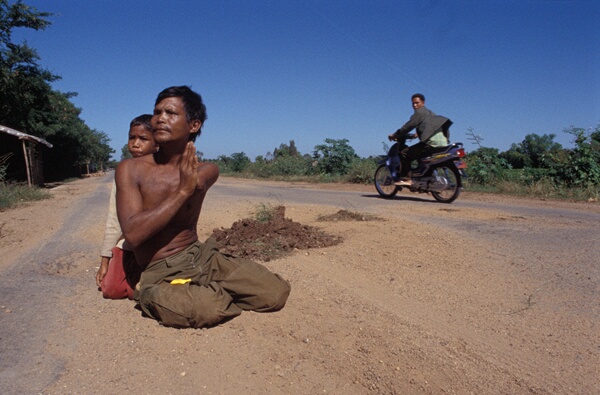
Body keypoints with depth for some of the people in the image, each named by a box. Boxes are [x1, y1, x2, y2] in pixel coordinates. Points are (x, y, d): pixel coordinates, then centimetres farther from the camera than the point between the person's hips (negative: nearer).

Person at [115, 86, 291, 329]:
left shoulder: (206, 171, 1)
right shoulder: (131, 170, -9)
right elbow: (132, 233, -19)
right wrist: (182, 191, -21)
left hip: (203, 257, 4)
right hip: (160, 276, -3)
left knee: (277, 292, -11)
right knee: (209, 309, -35)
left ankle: (212, 292, 10)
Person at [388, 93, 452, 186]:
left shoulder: (419, 112, 3)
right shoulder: (429, 113, 30)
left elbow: (408, 126, -4)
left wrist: (394, 135, 4)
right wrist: (417, 135, 44)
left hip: (431, 142, -10)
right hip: (443, 141, 10)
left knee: (404, 153, -7)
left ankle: (406, 179, -14)